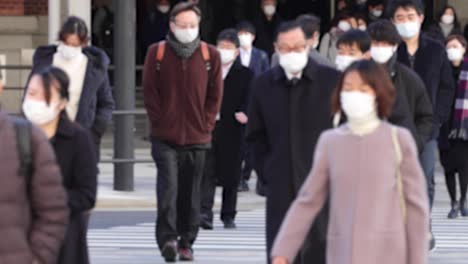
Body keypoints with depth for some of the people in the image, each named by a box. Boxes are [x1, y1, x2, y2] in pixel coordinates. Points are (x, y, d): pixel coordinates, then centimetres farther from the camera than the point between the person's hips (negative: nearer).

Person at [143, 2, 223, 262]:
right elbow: (150, 92, 3)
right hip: (165, 137, -2)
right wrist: (160, 122, -3)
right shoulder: (157, 53, 1)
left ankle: (186, 242, 16)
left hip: (197, 136, 2)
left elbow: (215, 95, 8)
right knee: (168, 187, -14)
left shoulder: (210, 55, 4)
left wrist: (206, 124, 2)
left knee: (191, 193, 7)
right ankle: (168, 238, -15)